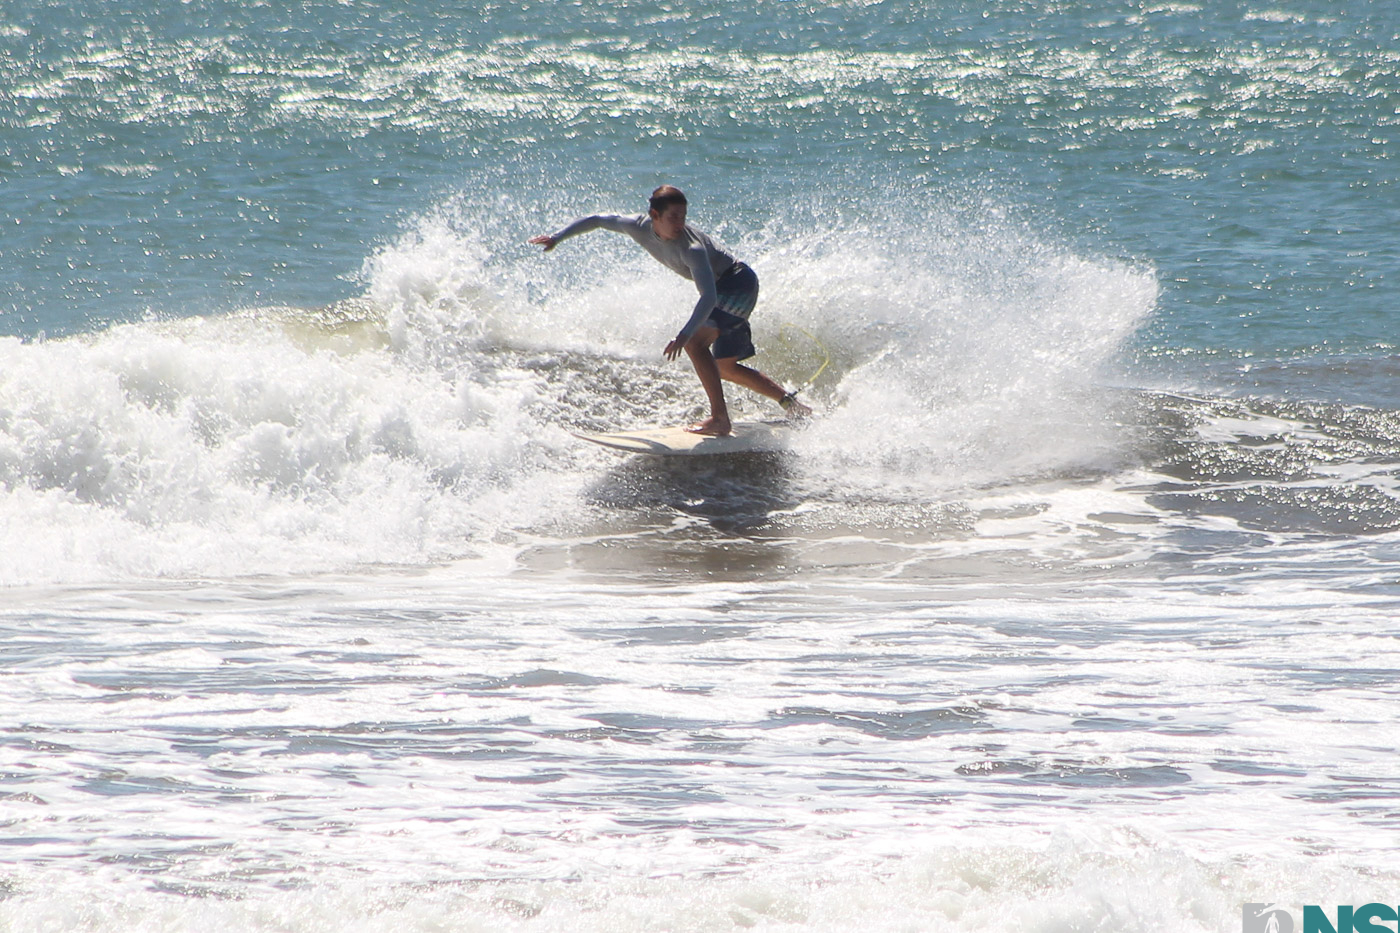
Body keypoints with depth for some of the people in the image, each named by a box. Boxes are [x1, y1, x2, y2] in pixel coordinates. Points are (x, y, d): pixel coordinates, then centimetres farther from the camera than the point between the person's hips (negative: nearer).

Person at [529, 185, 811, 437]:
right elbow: (598, 220, 3)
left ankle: (720, 418, -25)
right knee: (725, 367, 15)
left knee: (695, 343, -26)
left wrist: (686, 334, -56)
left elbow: (709, 296, -45)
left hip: (739, 283, -9)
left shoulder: (691, 247, -34)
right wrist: (558, 237, 2)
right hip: (723, 288, 9)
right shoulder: (640, 227, -14)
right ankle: (790, 403, 25)